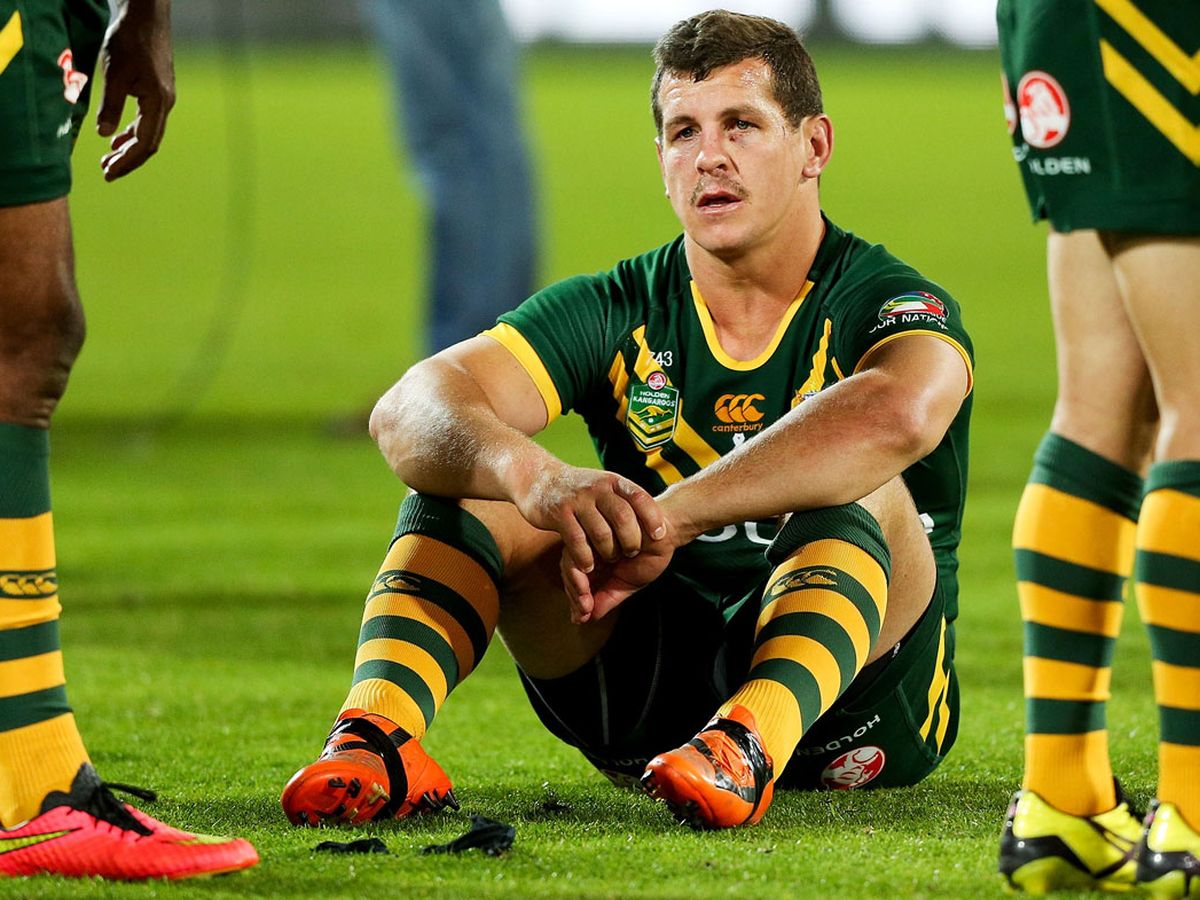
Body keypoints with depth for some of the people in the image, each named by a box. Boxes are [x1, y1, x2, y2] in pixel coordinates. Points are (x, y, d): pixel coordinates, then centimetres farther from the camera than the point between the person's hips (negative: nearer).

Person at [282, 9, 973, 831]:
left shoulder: (888, 304, -9)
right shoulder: (617, 312, 2)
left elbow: (896, 413, -36)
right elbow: (410, 410, -14)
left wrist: (667, 516, -43)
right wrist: (538, 478, -38)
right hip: (651, 687, 4)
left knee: (853, 486, -31)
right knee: (471, 468, -13)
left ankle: (751, 743, -55)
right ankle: (379, 736, -36)